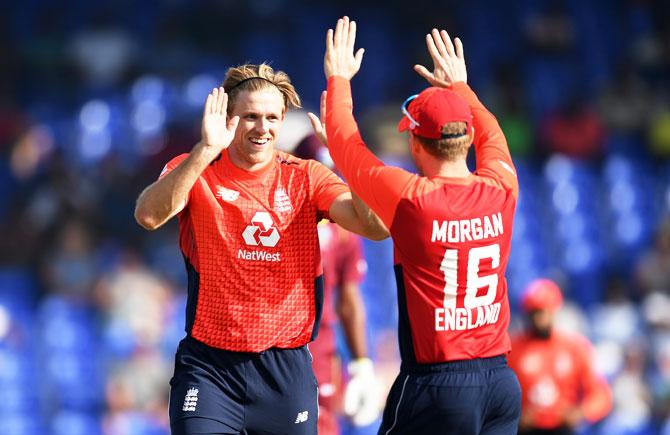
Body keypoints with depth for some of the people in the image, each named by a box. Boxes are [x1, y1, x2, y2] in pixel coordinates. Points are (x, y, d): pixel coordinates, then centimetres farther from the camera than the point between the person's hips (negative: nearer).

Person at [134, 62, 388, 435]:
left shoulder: (306, 178, 3)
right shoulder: (194, 171, -2)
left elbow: (376, 227, -12)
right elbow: (149, 216, -23)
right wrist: (206, 150, -32)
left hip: (286, 366, 2)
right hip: (210, 364, -2)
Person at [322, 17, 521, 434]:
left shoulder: (410, 200, -12)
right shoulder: (500, 193, 0)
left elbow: (345, 145, 5)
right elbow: (493, 138, 25)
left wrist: (339, 79, 20)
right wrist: (459, 87, 40)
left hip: (435, 384, -5)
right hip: (502, 381, 5)